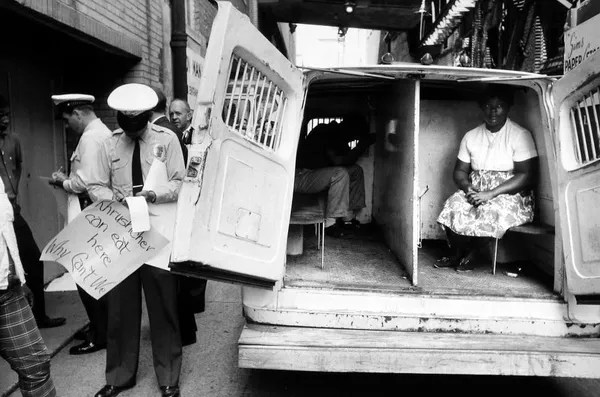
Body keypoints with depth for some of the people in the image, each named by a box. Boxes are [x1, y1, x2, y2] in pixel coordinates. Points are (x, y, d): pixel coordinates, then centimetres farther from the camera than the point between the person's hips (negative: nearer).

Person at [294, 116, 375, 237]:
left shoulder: (338, 137, 10)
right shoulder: (325, 131, -17)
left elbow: (348, 160, 5)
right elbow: (337, 161, -27)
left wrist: (363, 144, -6)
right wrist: (362, 145, -21)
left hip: (317, 174, 10)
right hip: (300, 176, -10)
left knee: (356, 170, 5)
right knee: (341, 173, -31)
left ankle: (348, 216, 4)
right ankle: (330, 223, -24)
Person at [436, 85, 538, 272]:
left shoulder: (520, 135, -6)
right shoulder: (471, 136, 8)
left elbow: (527, 175, -13)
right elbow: (459, 171, 10)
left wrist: (491, 193, -23)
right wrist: (468, 188, -14)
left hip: (511, 194, -3)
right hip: (476, 191, 4)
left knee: (490, 211, -34)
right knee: (453, 206, -26)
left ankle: (470, 254, -6)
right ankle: (458, 254, -2)